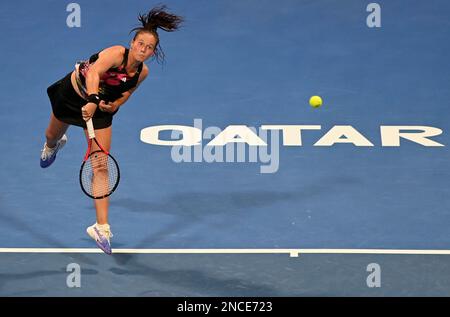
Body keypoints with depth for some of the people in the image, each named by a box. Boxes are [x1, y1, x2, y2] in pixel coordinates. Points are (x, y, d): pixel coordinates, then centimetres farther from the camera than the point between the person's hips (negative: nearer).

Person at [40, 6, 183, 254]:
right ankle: (53, 146, 71)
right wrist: (92, 100, -68)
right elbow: (93, 73, -53)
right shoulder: (116, 54, -34)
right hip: (72, 93, -3)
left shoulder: (142, 72, -15)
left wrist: (116, 104, -16)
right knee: (52, 136, 28)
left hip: (100, 108, 3)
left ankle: (101, 227, -10)